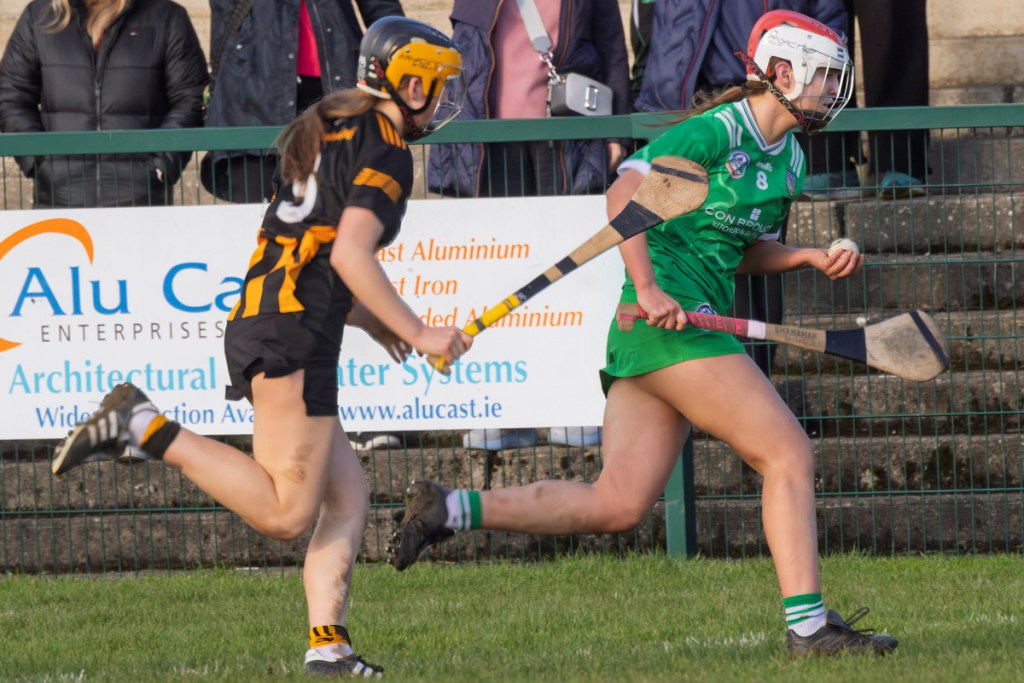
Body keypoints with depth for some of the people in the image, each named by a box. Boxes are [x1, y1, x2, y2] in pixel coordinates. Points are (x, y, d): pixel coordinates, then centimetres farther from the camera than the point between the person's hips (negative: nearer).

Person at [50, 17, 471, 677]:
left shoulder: (333, 132, 23)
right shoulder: (385, 149, -6)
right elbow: (350, 254, -18)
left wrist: (369, 319, 27)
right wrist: (418, 334, -13)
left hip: (257, 321, 10)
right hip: (295, 333, -10)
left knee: (349, 498, 8)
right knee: (286, 512, -13)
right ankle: (146, 426, -16)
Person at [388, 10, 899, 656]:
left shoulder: (789, 160, 18)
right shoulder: (714, 133, -9)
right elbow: (624, 194, -15)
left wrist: (812, 258, 10)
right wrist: (648, 289, -24)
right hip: (672, 322, -10)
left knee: (617, 504, 3)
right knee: (790, 455, -11)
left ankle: (451, 507, 5)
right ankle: (809, 624, -13)